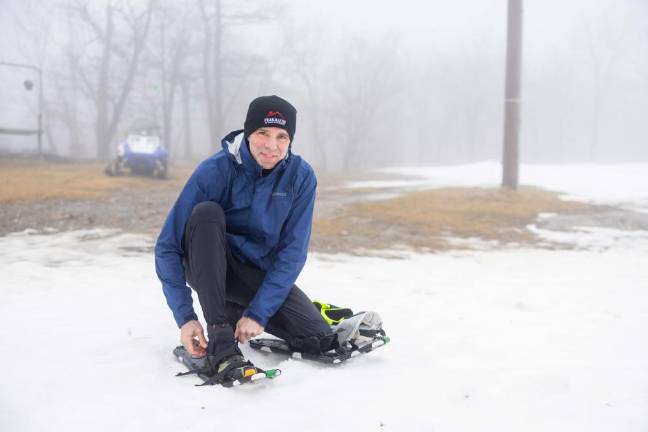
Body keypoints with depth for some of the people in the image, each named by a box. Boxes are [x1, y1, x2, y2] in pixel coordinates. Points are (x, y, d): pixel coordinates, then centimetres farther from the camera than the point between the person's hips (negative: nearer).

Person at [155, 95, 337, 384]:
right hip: (209, 269, -3)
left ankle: (236, 311, 13)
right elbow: (167, 247, -20)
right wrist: (184, 317, -29)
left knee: (318, 339, -16)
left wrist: (258, 312, -23)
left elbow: (293, 251, -14)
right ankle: (220, 340, -33)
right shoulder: (214, 171, -21)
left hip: (264, 275, 3)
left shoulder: (301, 176, -13)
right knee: (206, 212, -32)